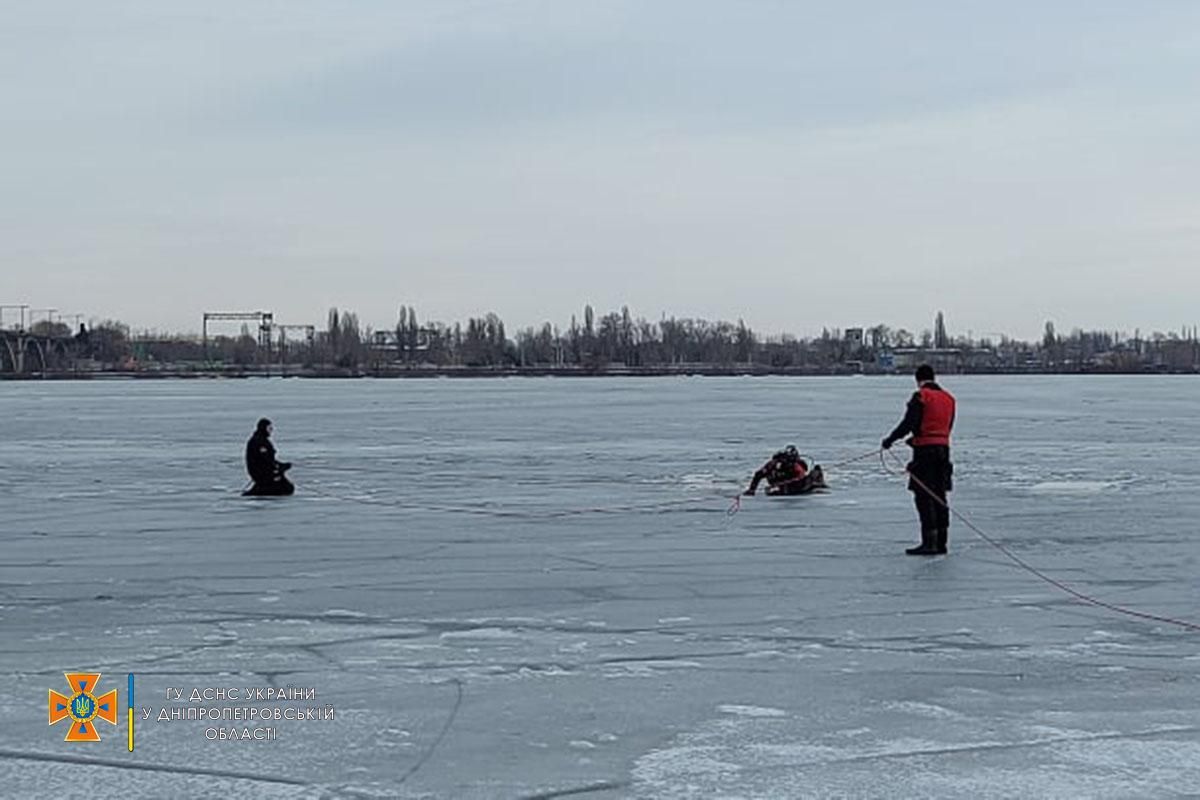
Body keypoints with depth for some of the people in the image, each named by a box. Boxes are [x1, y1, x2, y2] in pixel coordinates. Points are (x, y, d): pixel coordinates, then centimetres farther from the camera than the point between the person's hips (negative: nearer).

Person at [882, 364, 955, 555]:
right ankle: (941, 542, 15)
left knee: (923, 496, -6)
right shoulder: (948, 398, 13)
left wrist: (890, 440, -7)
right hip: (943, 447, 8)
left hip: (925, 449, -7)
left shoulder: (920, 397, -10)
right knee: (939, 497, 12)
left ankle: (929, 542, -10)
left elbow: (908, 423, -17)